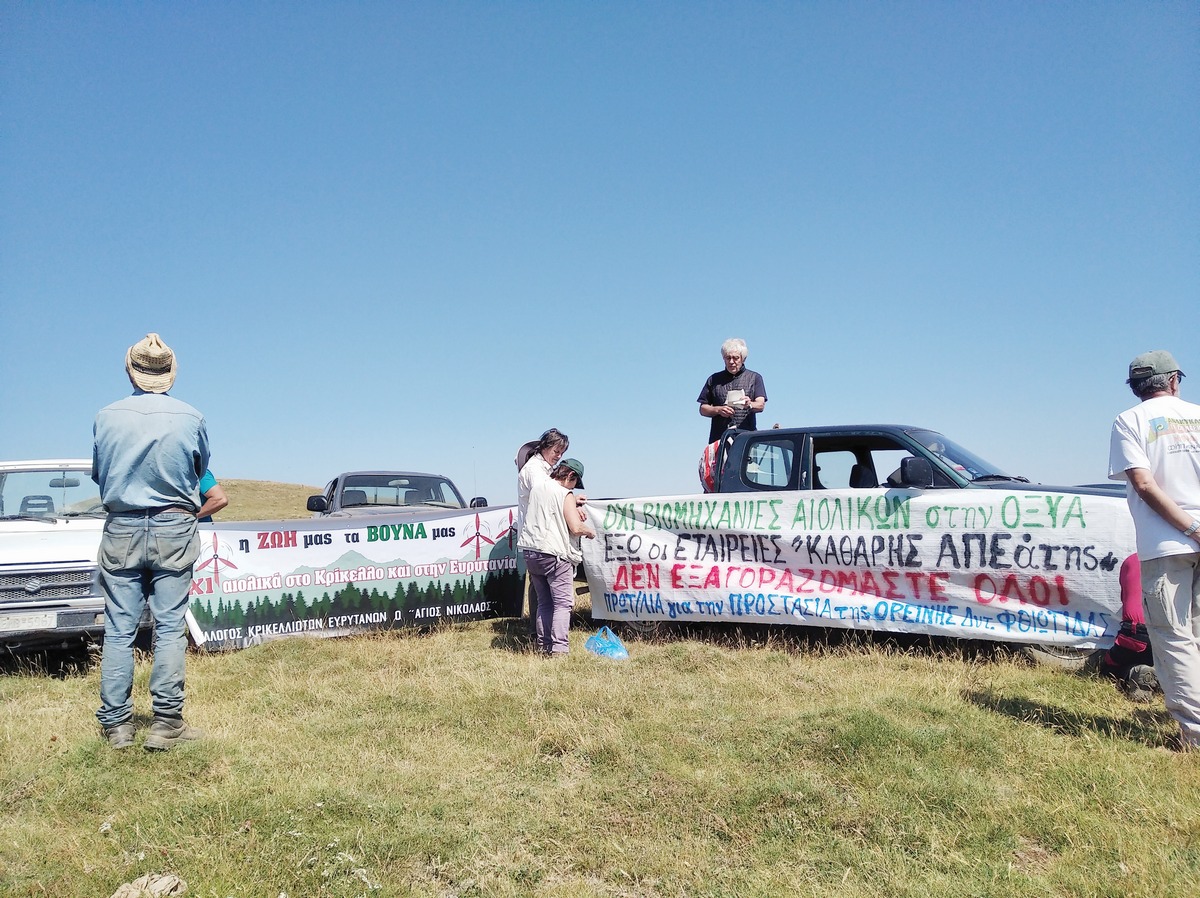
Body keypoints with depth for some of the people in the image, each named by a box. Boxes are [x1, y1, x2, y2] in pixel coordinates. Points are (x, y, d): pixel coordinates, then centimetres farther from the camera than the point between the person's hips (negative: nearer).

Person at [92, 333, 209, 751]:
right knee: (170, 627, 2)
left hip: (121, 529, 1)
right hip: (173, 529, -1)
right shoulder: (191, 418, -6)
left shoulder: (107, 417, -3)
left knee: (118, 629, 7)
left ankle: (116, 724, 12)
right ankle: (166, 723, 3)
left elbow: (98, 474, 12)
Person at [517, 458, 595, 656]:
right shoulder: (565, 495, -9)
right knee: (563, 603, -5)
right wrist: (590, 532, 3)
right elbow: (576, 528, -16)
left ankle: (543, 645, 15)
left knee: (544, 602, 15)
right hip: (554, 554, -7)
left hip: (531, 552, 7)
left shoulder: (537, 487, 13)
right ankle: (559, 648, -14)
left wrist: (574, 507, 22)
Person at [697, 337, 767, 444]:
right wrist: (718, 410, -4)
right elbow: (703, 409, 16)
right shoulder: (714, 380, 17)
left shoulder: (754, 378, 13)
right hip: (719, 437, 1)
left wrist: (749, 405, -23)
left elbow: (760, 405, 0)